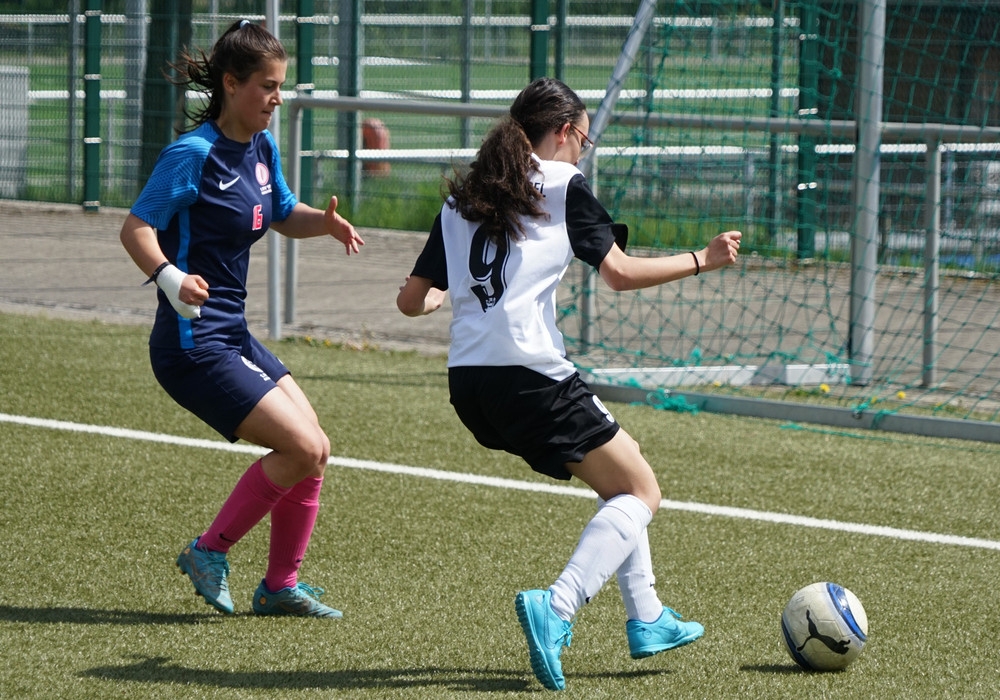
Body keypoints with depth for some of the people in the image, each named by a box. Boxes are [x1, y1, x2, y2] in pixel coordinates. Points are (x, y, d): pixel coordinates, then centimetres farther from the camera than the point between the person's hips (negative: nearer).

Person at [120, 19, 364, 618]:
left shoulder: (263, 147, 9)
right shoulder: (194, 154, -16)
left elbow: (284, 215, 24)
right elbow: (136, 228, -19)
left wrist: (324, 222, 1)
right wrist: (168, 276, -39)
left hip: (234, 335, 9)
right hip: (193, 341, -9)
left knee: (316, 450, 7)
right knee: (302, 447, -14)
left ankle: (281, 586, 18)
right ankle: (210, 553, 1)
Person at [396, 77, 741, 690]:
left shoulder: (461, 199, 18)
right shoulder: (564, 185, 2)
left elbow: (412, 300, 18)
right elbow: (620, 272, -6)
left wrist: (440, 295, 41)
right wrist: (701, 260, 6)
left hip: (468, 382, 7)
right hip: (530, 375, -7)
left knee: (617, 472, 25)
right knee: (640, 492, 3)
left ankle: (646, 618, 23)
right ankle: (556, 610, -19)